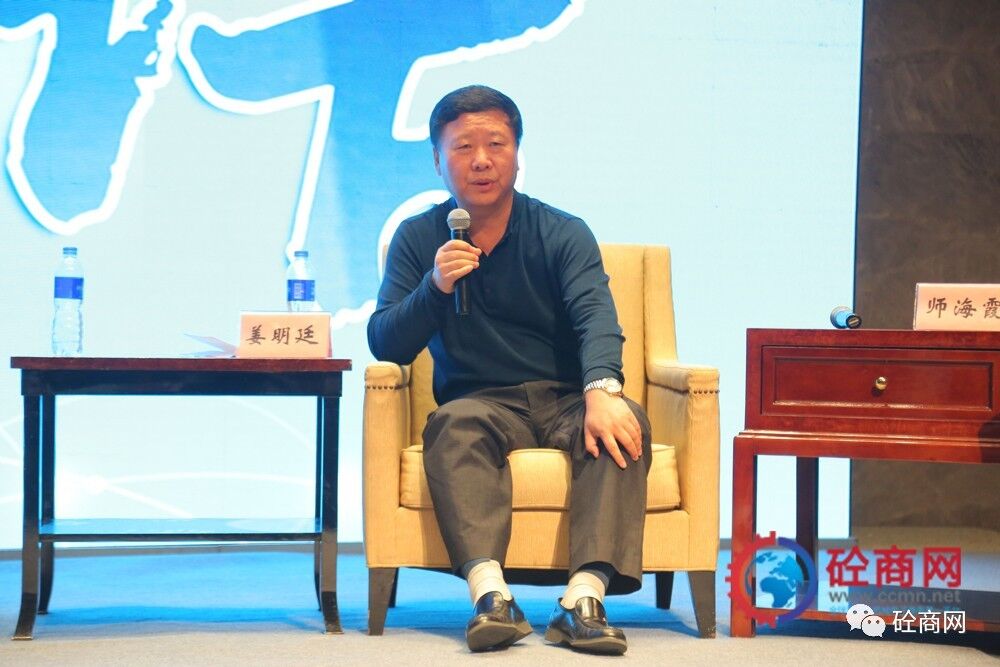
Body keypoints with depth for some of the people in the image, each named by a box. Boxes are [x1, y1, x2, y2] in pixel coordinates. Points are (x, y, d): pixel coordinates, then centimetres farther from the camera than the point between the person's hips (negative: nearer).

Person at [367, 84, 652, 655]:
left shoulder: (563, 233, 4)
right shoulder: (419, 239, 8)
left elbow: (596, 315, -14)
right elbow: (385, 345, 0)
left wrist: (601, 391, -36)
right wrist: (434, 288, -20)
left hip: (565, 399, 0)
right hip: (481, 403, 0)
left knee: (624, 422, -31)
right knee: (453, 424, -34)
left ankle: (585, 598, -44)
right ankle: (490, 594, -50)